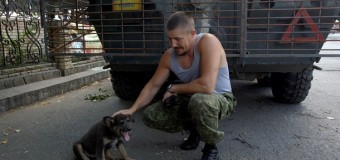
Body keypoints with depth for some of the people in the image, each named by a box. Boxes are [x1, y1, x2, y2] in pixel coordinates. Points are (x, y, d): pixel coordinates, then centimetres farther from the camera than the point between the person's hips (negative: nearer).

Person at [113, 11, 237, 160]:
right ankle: (194, 128, 16)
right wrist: (132, 110, -6)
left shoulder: (208, 42, -28)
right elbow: (153, 85, 3)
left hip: (220, 99, -6)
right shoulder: (169, 56, -9)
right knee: (150, 116, -4)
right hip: (192, 100, 6)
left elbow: (207, 86, -38)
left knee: (200, 101, -41)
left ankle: (211, 148, -11)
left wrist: (173, 88, -21)